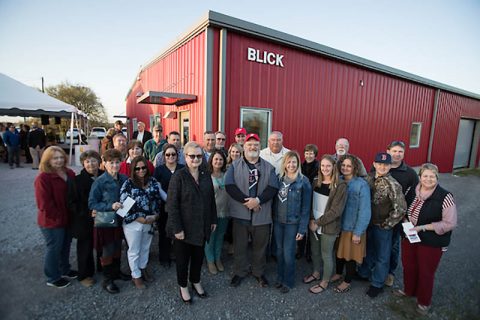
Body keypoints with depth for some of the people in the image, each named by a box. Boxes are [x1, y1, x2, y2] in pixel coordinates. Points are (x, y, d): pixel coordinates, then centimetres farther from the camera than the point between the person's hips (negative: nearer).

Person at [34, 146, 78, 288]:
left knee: (65, 245, 22)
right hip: (52, 221, -7)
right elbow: (44, 204, -23)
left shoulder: (70, 174, 1)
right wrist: (58, 217, -15)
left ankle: (64, 270, 43)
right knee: (54, 248, 10)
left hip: (68, 218, 7)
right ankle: (52, 278, 31)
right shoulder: (43, 178, -20)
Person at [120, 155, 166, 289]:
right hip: (133, 223, -4)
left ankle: (143, 269, 44)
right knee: (134, 250, 13)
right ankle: (136, 275, 33)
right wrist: (140, 219, -17)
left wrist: (155, 216, -9)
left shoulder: (153, 181, -3)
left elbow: (158, 199, 2)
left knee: (145, 248, 21)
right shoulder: (128, 184, -14)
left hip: (149, 222, 4)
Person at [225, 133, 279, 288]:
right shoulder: (235, 165, 1)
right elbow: (229, 186, -11)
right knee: (240, 245, 13)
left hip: (262, 214, 1)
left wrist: (258, 200, -20)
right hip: (240, 213, -1)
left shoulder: (268, 167, 5)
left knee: (260, 245, 16)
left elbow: (273, 187, -7)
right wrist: (246, 201, -18)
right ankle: (239, 272, 35)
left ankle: (259, 273, 38)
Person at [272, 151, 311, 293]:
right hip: (277, 221, 4)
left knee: (288, 253, 5)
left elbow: (305, 207, -9)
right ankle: (280, 277, 35)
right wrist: (272, 218, -1)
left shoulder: (303, 181, -9)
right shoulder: (279, 178, 2)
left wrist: (302, 229, -11)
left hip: (292, 223, -3)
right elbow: (274, 200, 5)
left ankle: (288, 281, 27)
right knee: (279, 251, 14)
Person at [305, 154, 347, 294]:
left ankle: (325, 282, 31)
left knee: (326, 255, 10)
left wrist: (318, 222, -14)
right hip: (314, 223, 5)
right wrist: (311, 219, -7)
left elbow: (336, 210, -17)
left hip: (329, 226, -5)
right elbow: (311, 202, 7)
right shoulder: (316, 181, 2)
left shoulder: (340, 185, -15)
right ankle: (316, 273, 44)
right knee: (315, 251, 20)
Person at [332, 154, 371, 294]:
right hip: (338, 225, 4)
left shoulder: (361, 184, -17)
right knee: (339, 251, 19)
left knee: (350, 255, 12)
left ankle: (347, 282, 33)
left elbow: (364, 210, -17)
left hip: (353, 228, -4)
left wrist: (358, 232, -16)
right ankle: (338, 274, 43)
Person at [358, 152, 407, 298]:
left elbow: (401, 208, -22)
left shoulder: (392, 184, -20)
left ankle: (377, 284, 31)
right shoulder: (369, 178, -3)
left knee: (382, 256, 13)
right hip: (368, 223, 5)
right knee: (368, 250, 23)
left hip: (382, 227, -5)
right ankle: (364, 273, 44)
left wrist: (387, 224, -15)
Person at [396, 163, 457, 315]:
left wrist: (422, 227, -23)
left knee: (426, 272, 13)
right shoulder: (412, 191, -3)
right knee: (408, 266, 20)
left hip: (431, 243, -4)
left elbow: (450, 223, -18)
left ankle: (424, 301, 37)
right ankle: (409, 290, 46)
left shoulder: (445, 197, -18)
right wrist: (405, 221, -7)